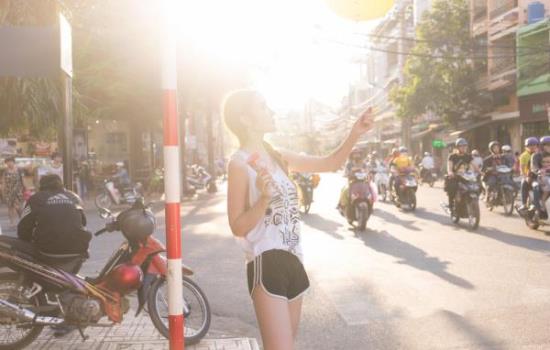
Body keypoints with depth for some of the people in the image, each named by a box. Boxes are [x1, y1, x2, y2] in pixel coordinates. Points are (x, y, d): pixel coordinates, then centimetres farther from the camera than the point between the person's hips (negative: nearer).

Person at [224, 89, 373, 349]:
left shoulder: (278, 157, 12)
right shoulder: (239, 163, -8)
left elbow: (331, 164, 14)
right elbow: (238, 227, -11)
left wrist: (355, 134, 0)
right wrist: (264, 198, -26)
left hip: (292, 262, 8)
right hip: (266, 264, -8)